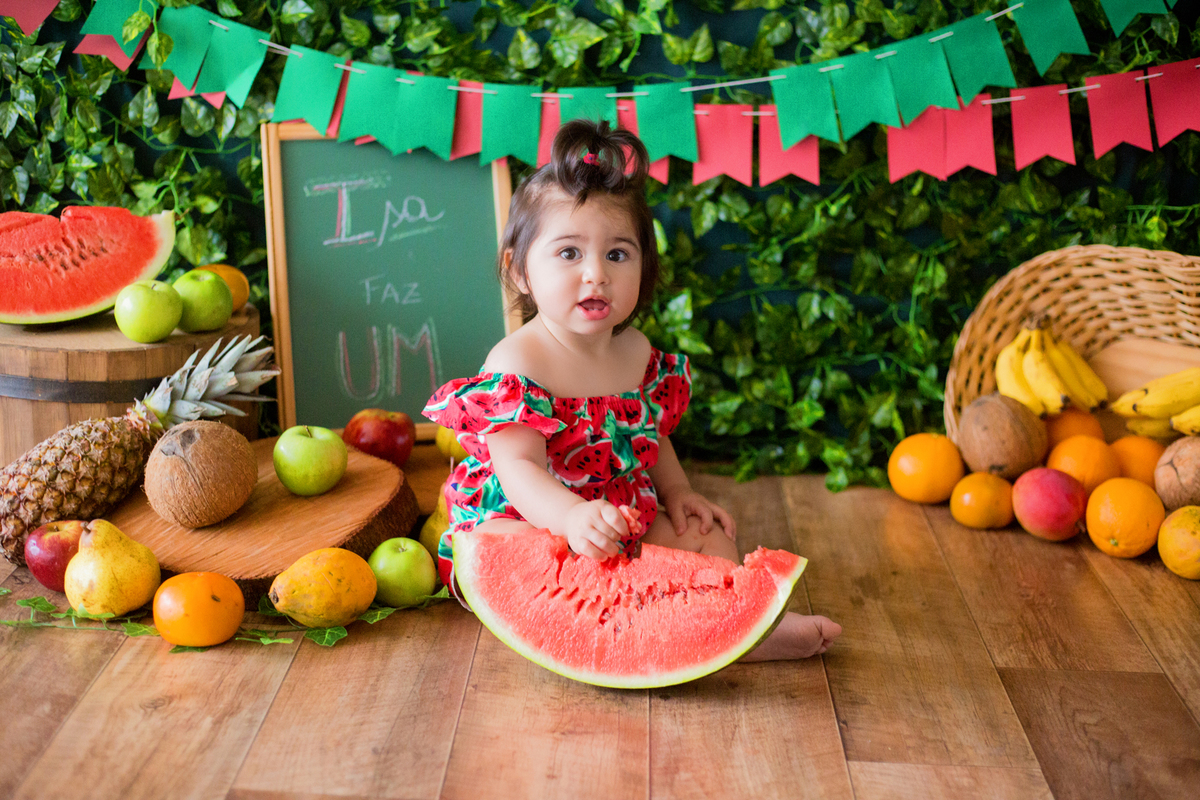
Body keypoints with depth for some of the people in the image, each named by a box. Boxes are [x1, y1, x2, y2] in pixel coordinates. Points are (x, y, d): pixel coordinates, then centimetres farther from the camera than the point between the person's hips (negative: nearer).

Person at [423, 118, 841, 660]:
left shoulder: (639, 353, 3)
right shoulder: (515, 365, -20)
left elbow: (653, 436, 19)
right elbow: (519, 467, -30)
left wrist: (677, 491, 2)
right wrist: (573, 516, -49)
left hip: (627, 519, 7)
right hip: (522, 519, -7)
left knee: (710, 536, -1)